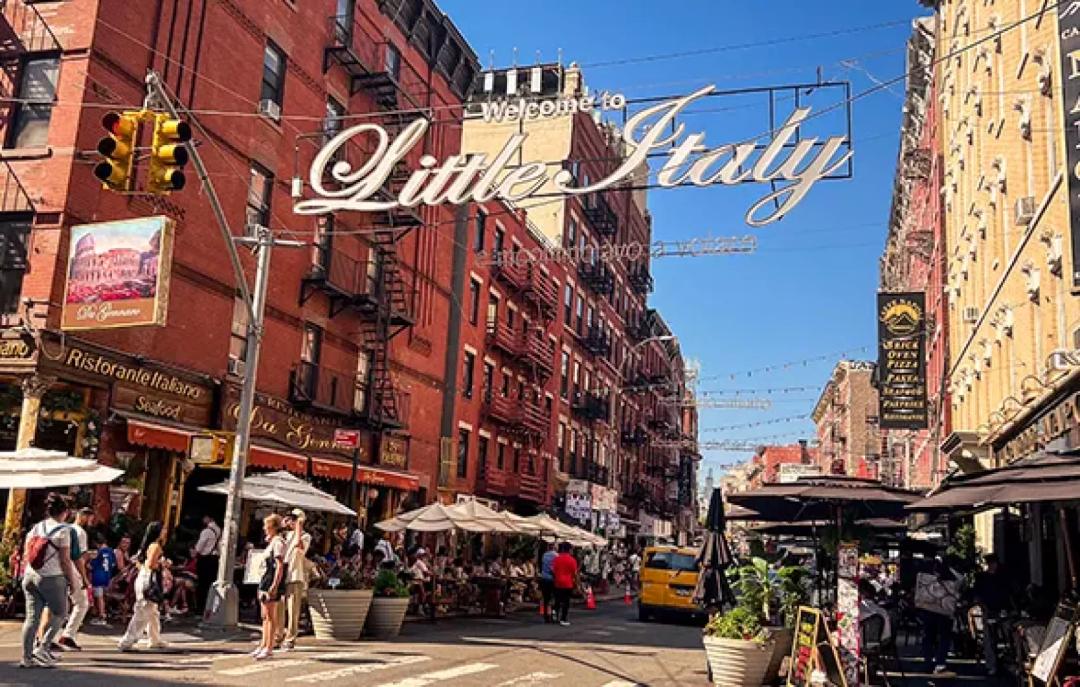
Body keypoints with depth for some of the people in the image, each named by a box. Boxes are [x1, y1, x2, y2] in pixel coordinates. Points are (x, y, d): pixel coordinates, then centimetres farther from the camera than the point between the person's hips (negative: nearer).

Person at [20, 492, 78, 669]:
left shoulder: (35, 528, 10)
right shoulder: (63, 530, -8)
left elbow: (26, 556, 14)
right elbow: (65, 560, -10)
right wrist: (72, 581, -2)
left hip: (30, 576, 6)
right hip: (52, 577, -6)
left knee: (32, 617, 8)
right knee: (59, 613, 11)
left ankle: (27, 657, 9)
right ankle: (43, 649, 2)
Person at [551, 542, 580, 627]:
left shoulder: (556, 558, 3)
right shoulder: (572, 560, -8)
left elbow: (553, 571, 3)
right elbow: (575, 573, -7)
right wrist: (577, 582, 2)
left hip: (558, 582, 3)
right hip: (568, 583, -3)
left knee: (558, 600, 15)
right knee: (566, 601, 2)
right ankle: (563, 620, 2)